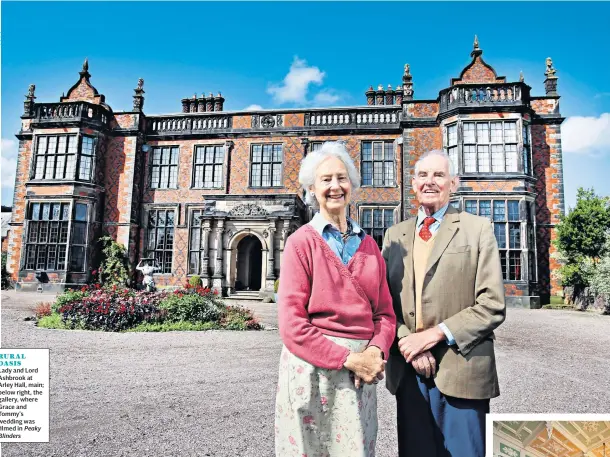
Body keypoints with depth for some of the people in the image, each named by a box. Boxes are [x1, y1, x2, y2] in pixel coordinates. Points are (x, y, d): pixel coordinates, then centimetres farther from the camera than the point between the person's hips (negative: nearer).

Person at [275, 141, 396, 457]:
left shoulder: (369, 244, 7)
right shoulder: (301, 242, -7)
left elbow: (385, 311, 7)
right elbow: (291, 323, -13)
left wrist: (375, 353, -11)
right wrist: (348, 359, -16)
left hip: (361, 369, 4)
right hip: (313, 368, -4)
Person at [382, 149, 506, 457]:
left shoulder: (477, 229, 0)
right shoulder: (394, 235, 10)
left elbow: (492, 305, -7)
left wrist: (435, 334, -13)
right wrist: (406, 341, -9)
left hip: (461, 370, -3)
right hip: (407, 370, 3)